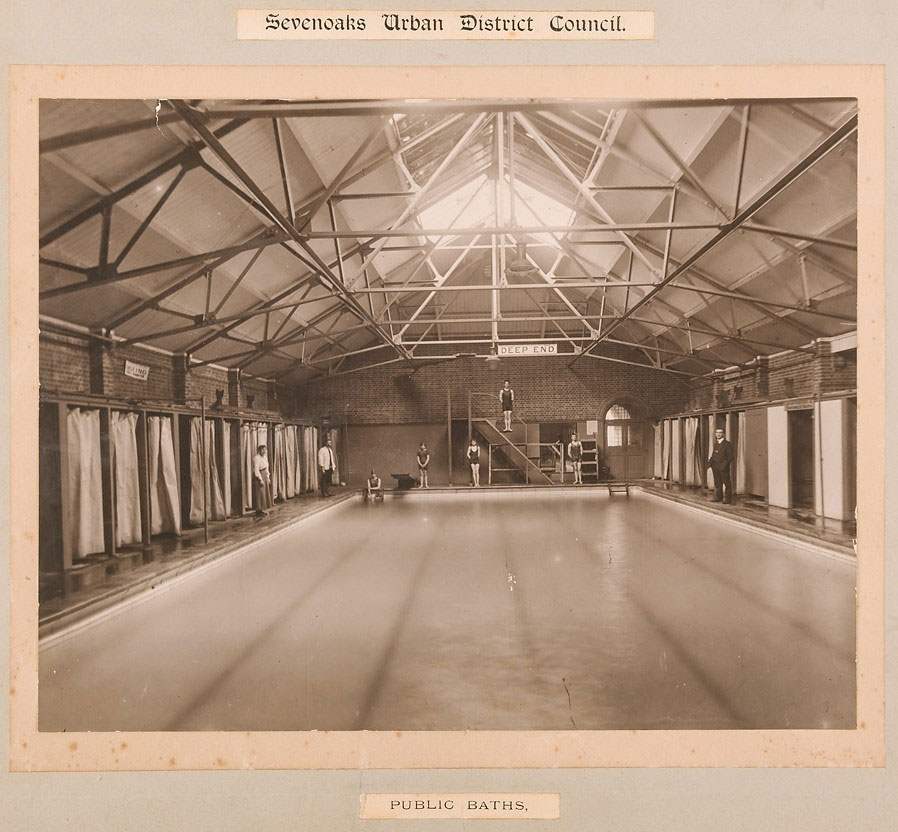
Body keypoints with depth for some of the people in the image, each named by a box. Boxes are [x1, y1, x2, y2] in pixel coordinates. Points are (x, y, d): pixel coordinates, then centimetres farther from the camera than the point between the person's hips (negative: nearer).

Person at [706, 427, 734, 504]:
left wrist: (724, 465, -18)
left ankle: (728, 498, 3)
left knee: (726, 482, -2)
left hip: (723, 466, -6)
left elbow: (730, 456, -9)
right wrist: (710, 460, 3)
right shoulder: (715, 443, 16)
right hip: (715, 466, 6)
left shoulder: (728, 443, -5)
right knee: (717, 483, 11)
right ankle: (718, 497, 18)